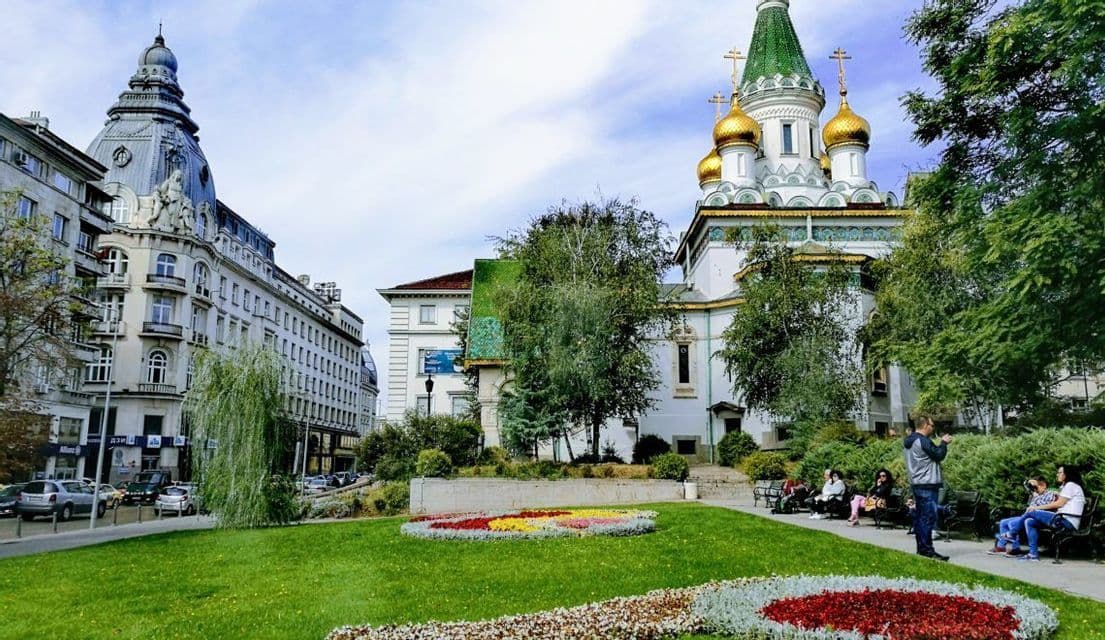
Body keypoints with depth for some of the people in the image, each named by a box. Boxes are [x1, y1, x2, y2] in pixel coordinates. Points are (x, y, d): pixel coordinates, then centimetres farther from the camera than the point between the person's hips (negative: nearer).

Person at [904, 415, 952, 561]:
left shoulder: (909, 441, 15)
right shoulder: (923, 441, -16)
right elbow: (939, 455, -12)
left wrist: (941, 443, 15)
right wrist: (944, 443, 3)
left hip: (916, 484, 10)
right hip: (927, 484, -10)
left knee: (920, 517, 12)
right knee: (929, 517, -9)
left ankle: (921, 548, 16)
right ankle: (927, 549, -10)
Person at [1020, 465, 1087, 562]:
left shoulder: (1071, 485, -3)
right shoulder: (1066, 486, 27)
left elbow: (1059, 503, -11)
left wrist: (1037, 508, -8)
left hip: (1067, 521, -9)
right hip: (1063, 519, 9)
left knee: (1031, 512, -12)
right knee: (1029, 522, -1)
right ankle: (1034, 554, -8)